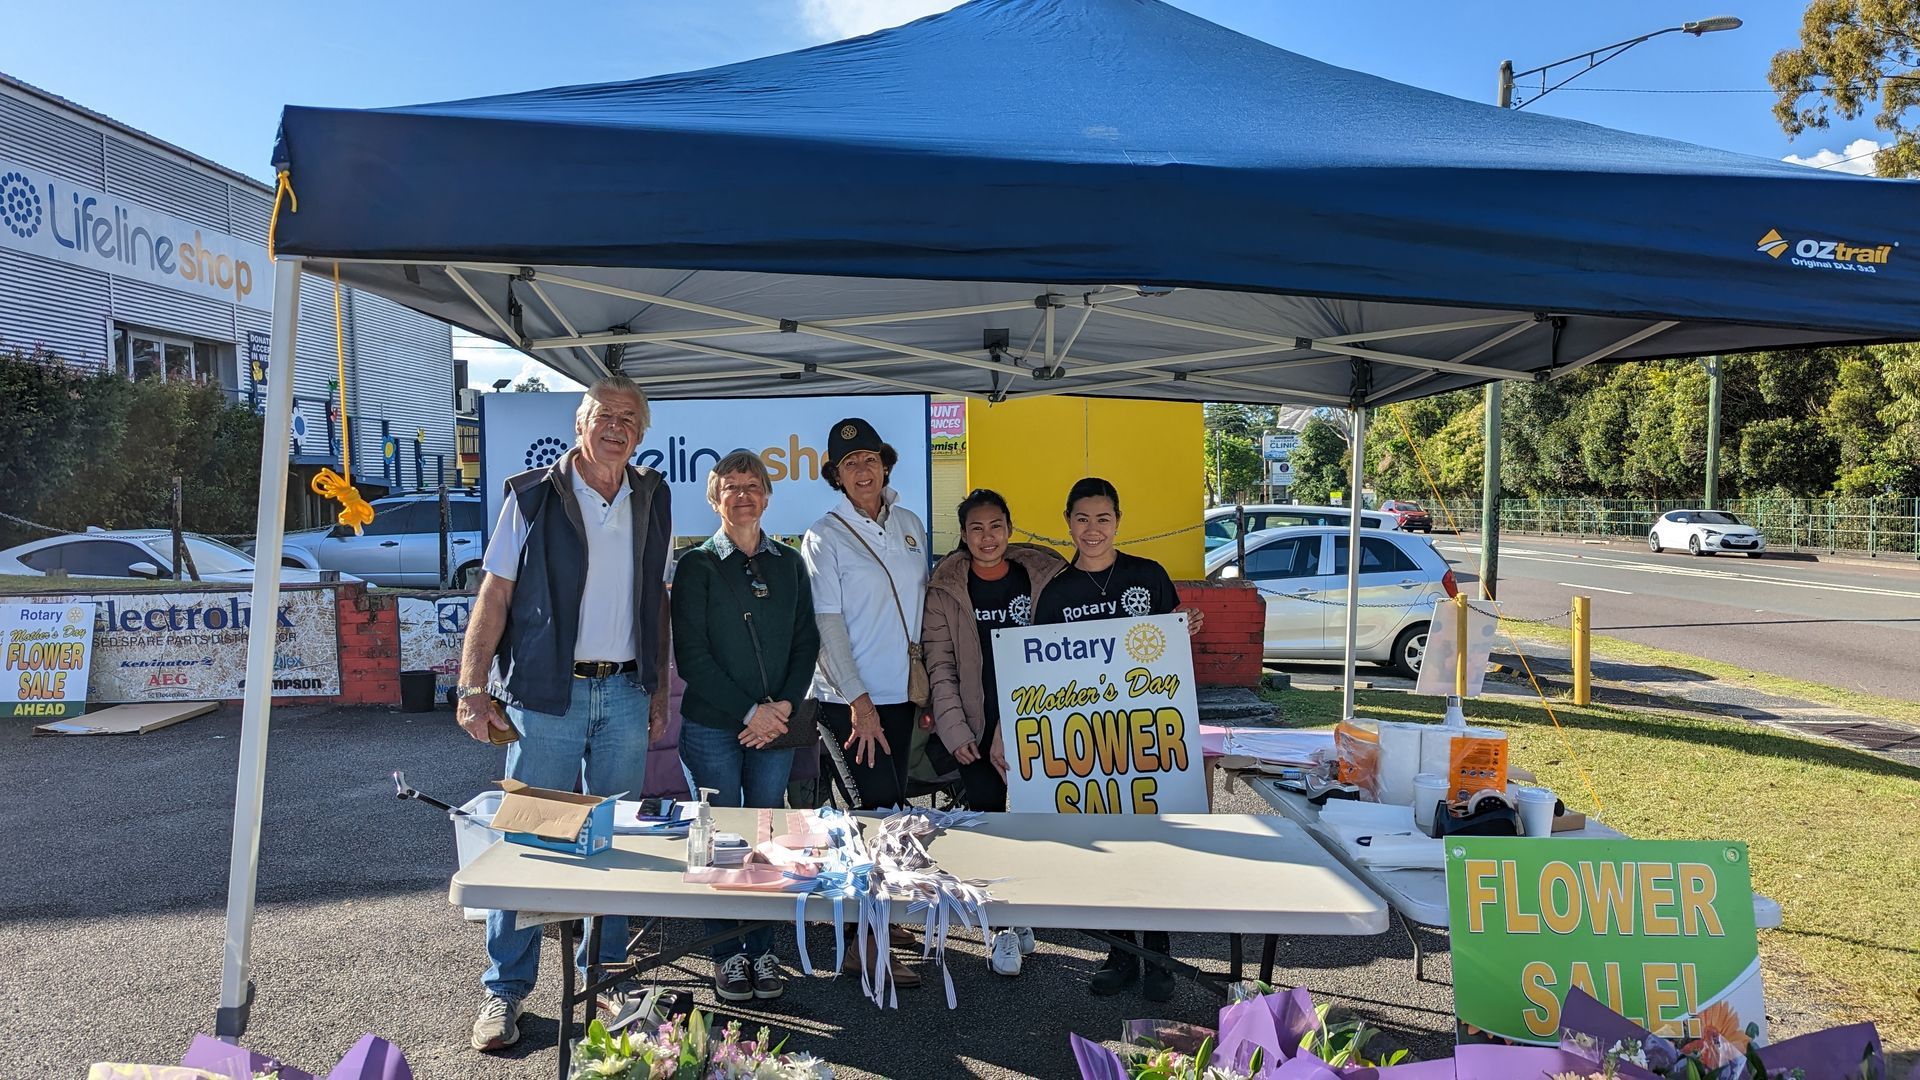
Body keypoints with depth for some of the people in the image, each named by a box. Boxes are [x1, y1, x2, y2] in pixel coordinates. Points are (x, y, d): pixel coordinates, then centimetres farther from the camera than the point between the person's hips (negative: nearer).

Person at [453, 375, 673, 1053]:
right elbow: (495, 595, -4)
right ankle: (505, 990, 15)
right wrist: (473, 690, -12)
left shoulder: (652, 500, 8)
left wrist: (659, 688, 10)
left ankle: (603, 973, 24)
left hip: (625, 695, 3)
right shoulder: (533, 495, -3)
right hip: (548, 692, -3)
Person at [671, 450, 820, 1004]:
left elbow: (807, 641, 9)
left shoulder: (789, 563, 11)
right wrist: (749, 711, -11)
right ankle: (728, 954, 14)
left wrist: (786, 705, -6)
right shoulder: (697, 565, 0)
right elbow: (692, 655, -6)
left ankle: (763, 949, 17)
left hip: (776, 726, 3)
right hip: (712, 727, -3)